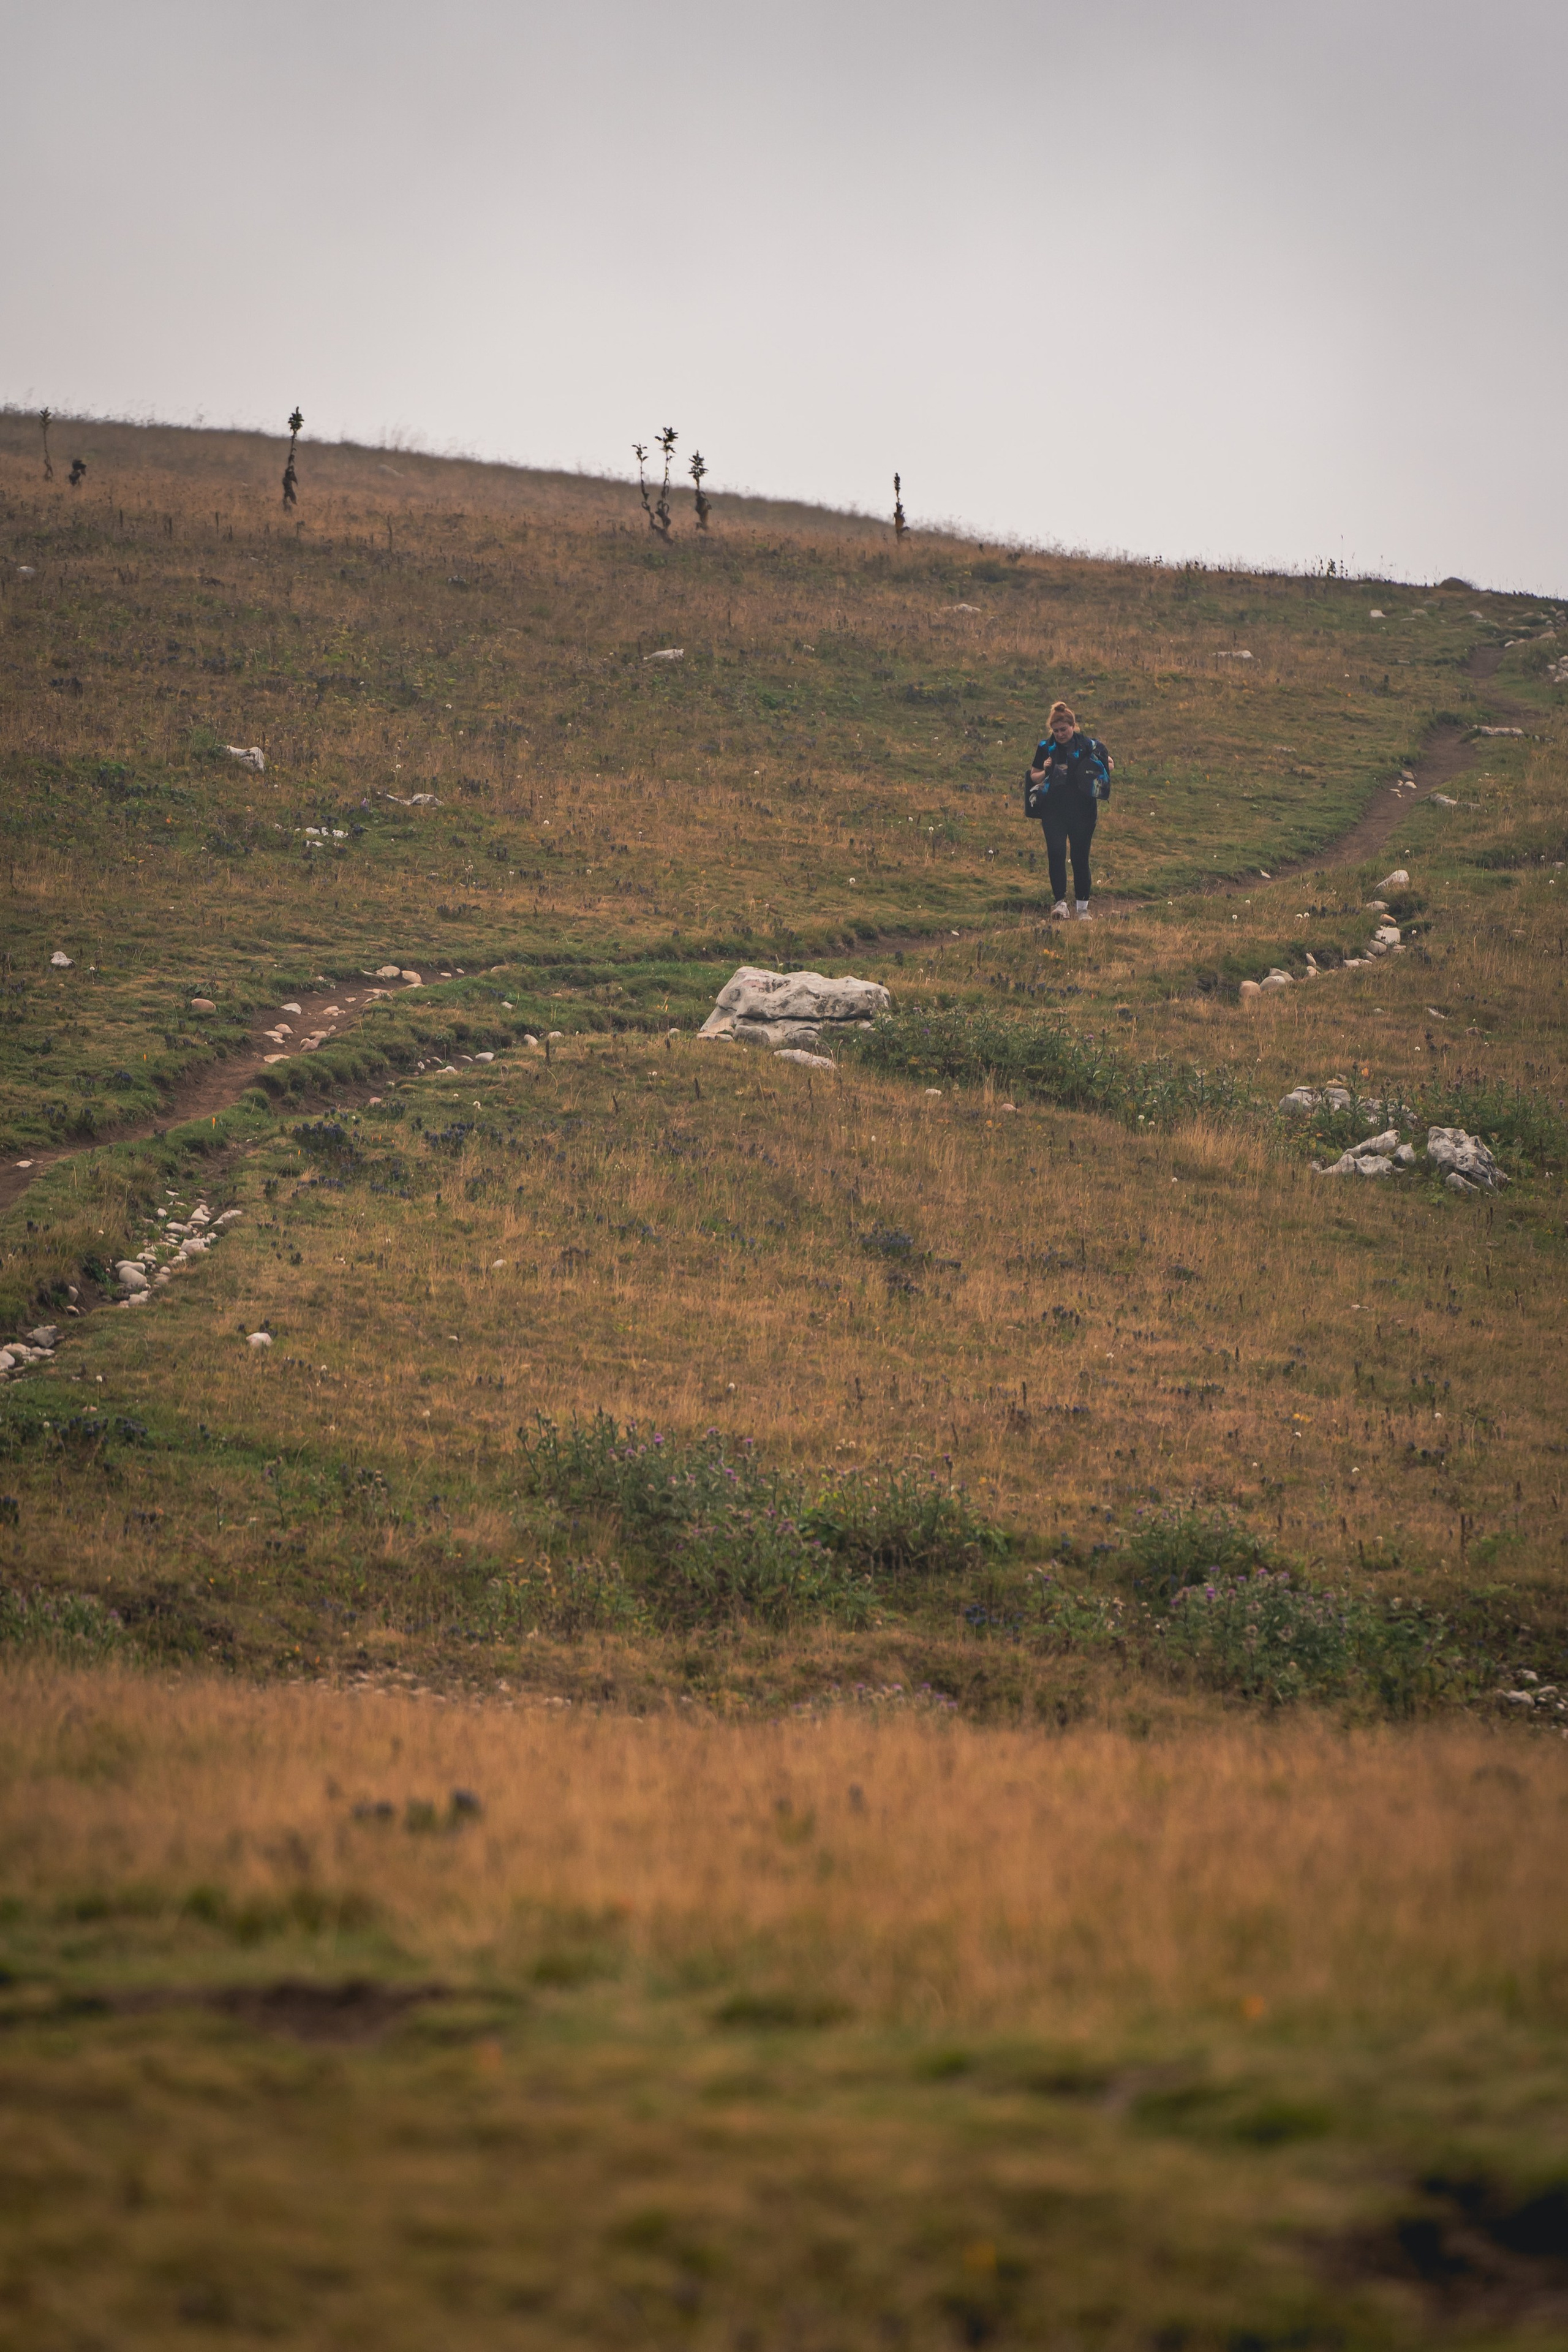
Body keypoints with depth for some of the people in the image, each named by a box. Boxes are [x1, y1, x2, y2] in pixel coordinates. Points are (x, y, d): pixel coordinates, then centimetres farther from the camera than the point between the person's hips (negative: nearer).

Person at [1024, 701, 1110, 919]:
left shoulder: (1088, 745, 0)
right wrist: (1045, 772, -8)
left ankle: (1083, 907, 12)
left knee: (1080, 857, 3)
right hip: (1053, 810, 1)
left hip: (1082, 811, -1)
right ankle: (1060, 902, -11)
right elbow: (1034, 777, 14)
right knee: (1056, 853, -13)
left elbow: (1108, 766, 7)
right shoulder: (1046, 748, 6)